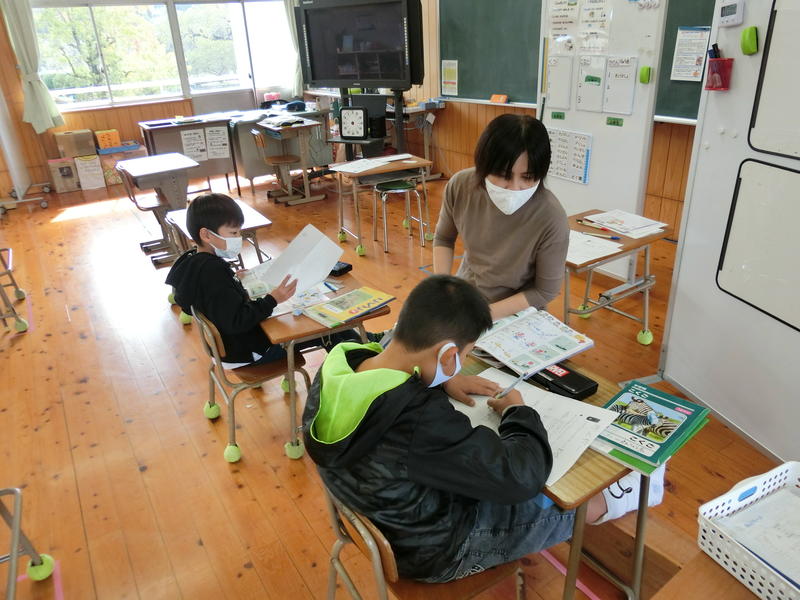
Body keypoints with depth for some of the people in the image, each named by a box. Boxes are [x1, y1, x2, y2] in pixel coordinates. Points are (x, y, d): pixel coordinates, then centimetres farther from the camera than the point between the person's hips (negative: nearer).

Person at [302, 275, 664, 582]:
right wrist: (518, 413, -13)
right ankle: (612, 503, 44)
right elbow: (521, 476, -31)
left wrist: (442, 382, -4)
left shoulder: (338, 366, -19)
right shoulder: (421, 422, -44)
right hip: (435, 551, -7)